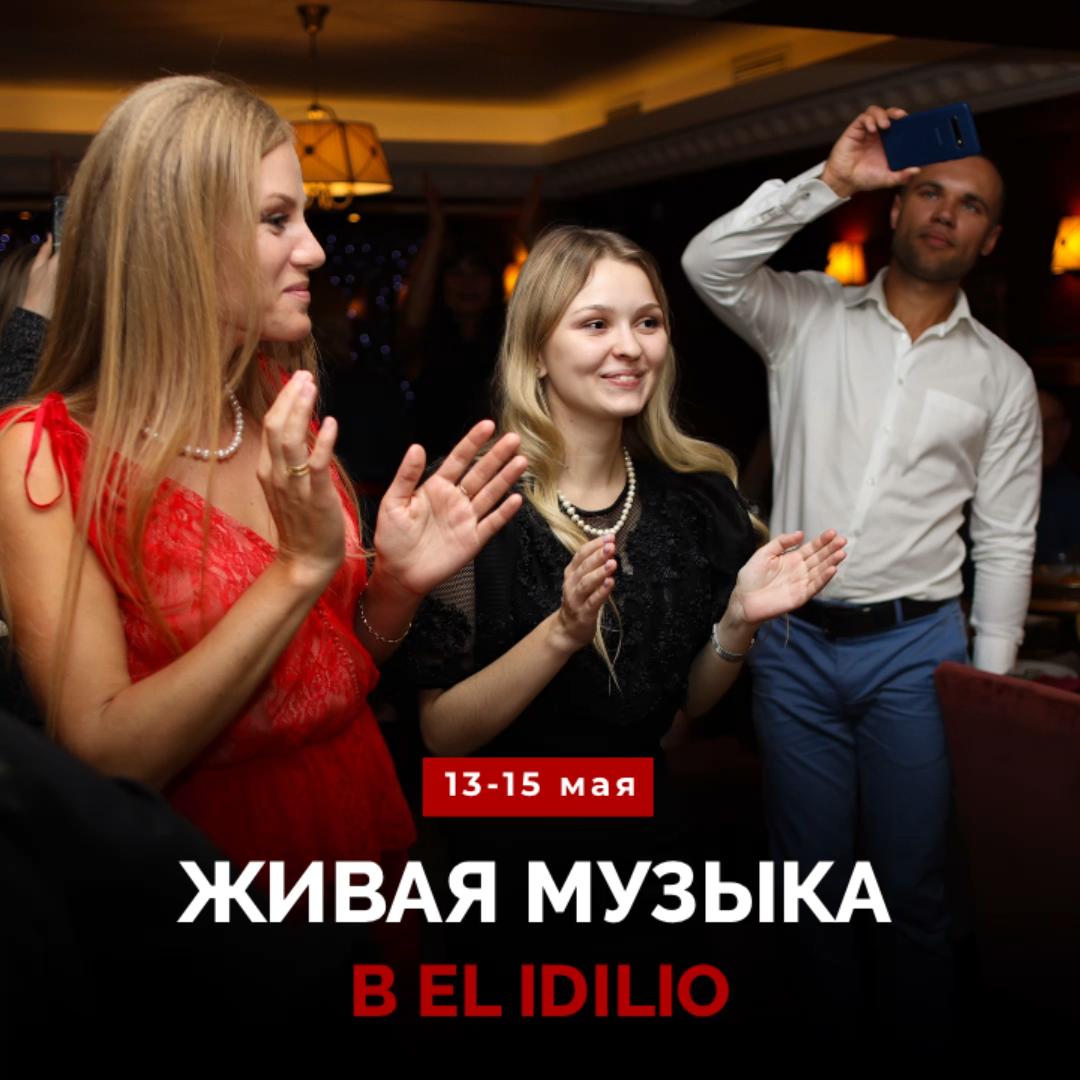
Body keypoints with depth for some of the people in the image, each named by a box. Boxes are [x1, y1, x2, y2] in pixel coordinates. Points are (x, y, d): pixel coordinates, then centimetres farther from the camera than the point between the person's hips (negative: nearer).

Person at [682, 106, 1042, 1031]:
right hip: (795, 642, 0)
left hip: (916, 649, 0)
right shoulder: (807, 316, 4)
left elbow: (1005, 543, 5)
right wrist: (830, 182, -18)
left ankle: (921, 1025, 30)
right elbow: (708, 263, -15)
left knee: (913, 879, 9)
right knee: (812, 869, 13)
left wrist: (991, 690, 1)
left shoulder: (1001, 375, 6)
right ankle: (831, 1014, 33)